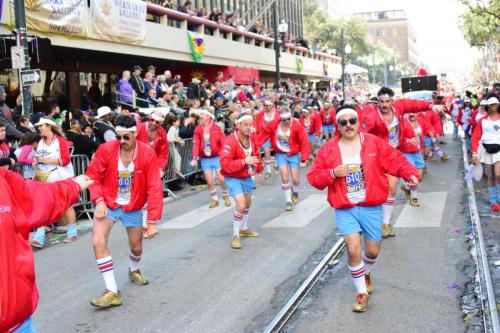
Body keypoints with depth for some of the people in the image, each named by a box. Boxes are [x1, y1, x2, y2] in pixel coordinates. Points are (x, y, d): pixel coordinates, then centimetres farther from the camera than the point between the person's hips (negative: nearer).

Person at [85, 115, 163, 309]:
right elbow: (93, 176, -8)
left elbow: (154, 189, -16)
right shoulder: (106, 150, -18)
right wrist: (99, 201, -22)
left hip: (133, 207, 1)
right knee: (98, 242, -19)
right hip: (108, 204, 0)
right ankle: (112, 292, -11)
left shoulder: (148, 154, -18)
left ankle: (134, 270, 51)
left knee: (136, 247, 13)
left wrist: (152, 221, -17)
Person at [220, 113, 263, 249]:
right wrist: (244, 161, -34)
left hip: (247, 177, 8)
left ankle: (244, 229, 45)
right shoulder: (231, 141, -26)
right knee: (241, 205, -20)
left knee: (248, 203, 22)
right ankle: (235, 235, -4)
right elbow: (225, 164, -31)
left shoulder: (251, 139, -3)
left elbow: (256, 155, 16)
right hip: (233, 178, -8)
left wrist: (259, 170, 9)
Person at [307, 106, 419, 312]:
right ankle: (361, 292, 8)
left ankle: (366, 274, 46)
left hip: (371, 207, 1)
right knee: (353, 249, -13)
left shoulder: (374, 143, -3)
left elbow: (396, 160, -4)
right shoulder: (328, 149, -2)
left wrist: (410, 174, -22)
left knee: (373, 250, 10)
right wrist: (333, 173, -18)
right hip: (345, 209, -1)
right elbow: (313, 177, -1)